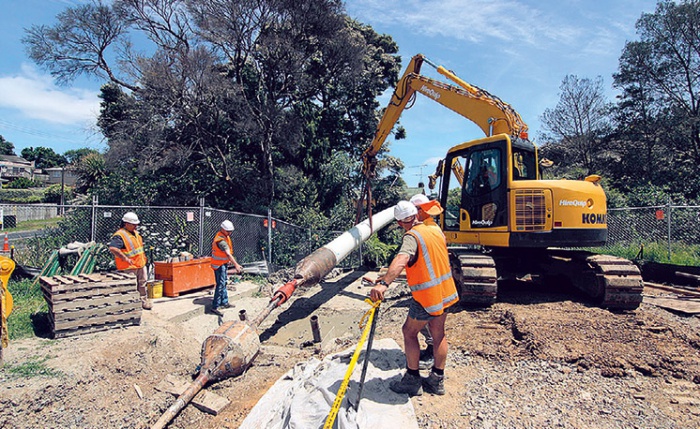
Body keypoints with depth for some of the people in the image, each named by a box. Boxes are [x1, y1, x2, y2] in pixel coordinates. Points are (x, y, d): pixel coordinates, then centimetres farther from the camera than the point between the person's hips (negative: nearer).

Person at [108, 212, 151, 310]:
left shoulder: (135, 233, 11)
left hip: (140, 264, 9)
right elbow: (112, 248, -33)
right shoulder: (119, 235, -19)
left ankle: (144, 300, 36)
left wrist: (142, 255, 18)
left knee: (142, 283, 21)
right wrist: (125, 258, -30)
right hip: (130, 267, -9)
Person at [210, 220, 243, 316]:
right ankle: (215, 307, -6)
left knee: (224, 283, 17)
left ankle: (224, 303, 29)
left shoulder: (225, 236, 6)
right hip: (219, 265, -10)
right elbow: (228, 254, -35)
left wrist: (229, 260, 23)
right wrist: (236, 265, -39)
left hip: (224, 264, 10)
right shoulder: (221, 240, -26)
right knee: (220, 285, -10)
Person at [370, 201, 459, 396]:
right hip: (446, 291, 8)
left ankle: (412, 380, 18)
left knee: (409, 331, 10)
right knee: (438, 333, 17)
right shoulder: (436, 230, 4)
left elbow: (401, 260, -39)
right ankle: (437, 380, 29)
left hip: (427, 296, -8)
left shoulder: (412, 237, -19)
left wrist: (384, 283, -51)